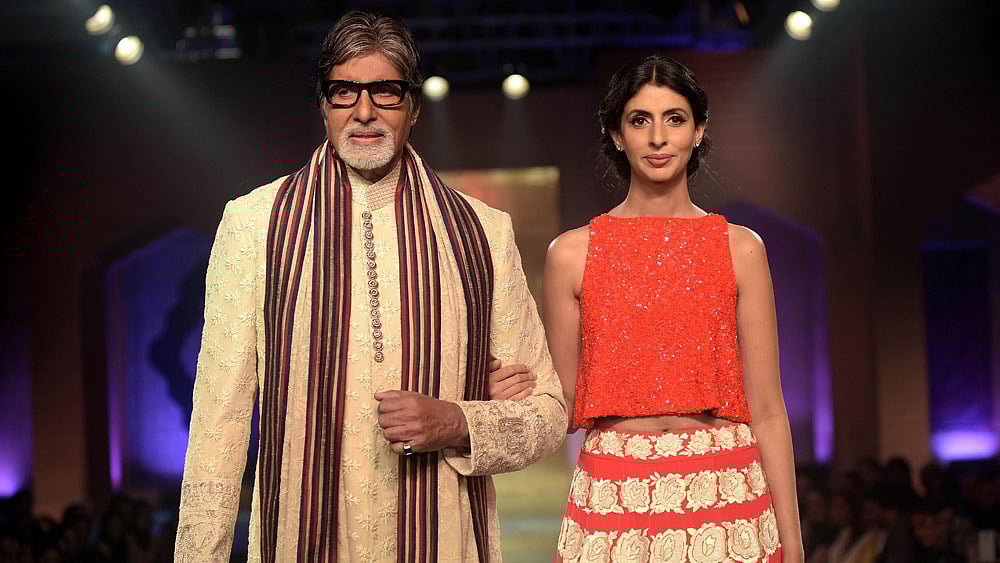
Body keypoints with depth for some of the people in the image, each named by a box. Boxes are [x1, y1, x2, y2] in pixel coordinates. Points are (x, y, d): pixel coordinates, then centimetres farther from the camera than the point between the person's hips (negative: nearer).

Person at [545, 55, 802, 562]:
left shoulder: (739, 249, 3)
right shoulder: (572, 253, 2)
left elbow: (767, 412, 2)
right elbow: (564, 409, 7)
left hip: (724, 496, 0)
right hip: (613, 500, 0)